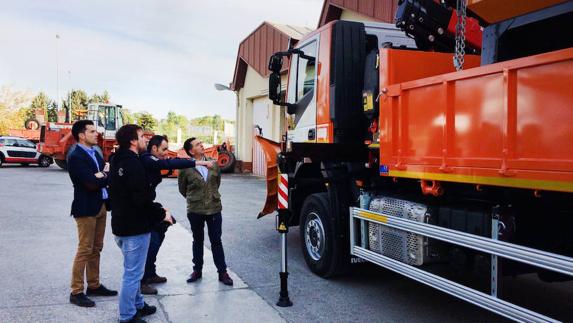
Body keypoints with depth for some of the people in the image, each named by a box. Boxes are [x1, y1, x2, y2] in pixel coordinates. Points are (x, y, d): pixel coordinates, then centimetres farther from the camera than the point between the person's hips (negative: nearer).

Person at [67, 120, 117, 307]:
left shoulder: (95, 154, 13)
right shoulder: (75, 157, -13)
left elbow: (105, 177, 8)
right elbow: (92, 183, -22)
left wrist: (102, 176, -13)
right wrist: (106, 177, -6)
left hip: (101, 206, 8)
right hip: (86, 208, -8)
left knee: (96, 249, 14)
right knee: (85, 250, -3)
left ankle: (94, 286, 24)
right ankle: (76, 292, 7)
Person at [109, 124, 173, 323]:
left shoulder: (118, 161, 11)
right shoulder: (134, 165, -20)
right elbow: (141, 200, -25)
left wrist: (157, 208, 10)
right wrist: (161, 214, -10)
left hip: (122, 224, 10)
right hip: (135, 227, -10)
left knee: (133, 270, 23)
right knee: (133, 273, 1)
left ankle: (137, 305, 36)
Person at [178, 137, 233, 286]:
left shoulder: (214, 164, -1)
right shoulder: (186, 168, -11)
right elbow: (182, 189, 4)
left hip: (214, 208, 2)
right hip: (195, 210, -1)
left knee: (216, 241, 7)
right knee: (198, 241, 15)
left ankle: (222, 272, 15)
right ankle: (197, 270, 29)